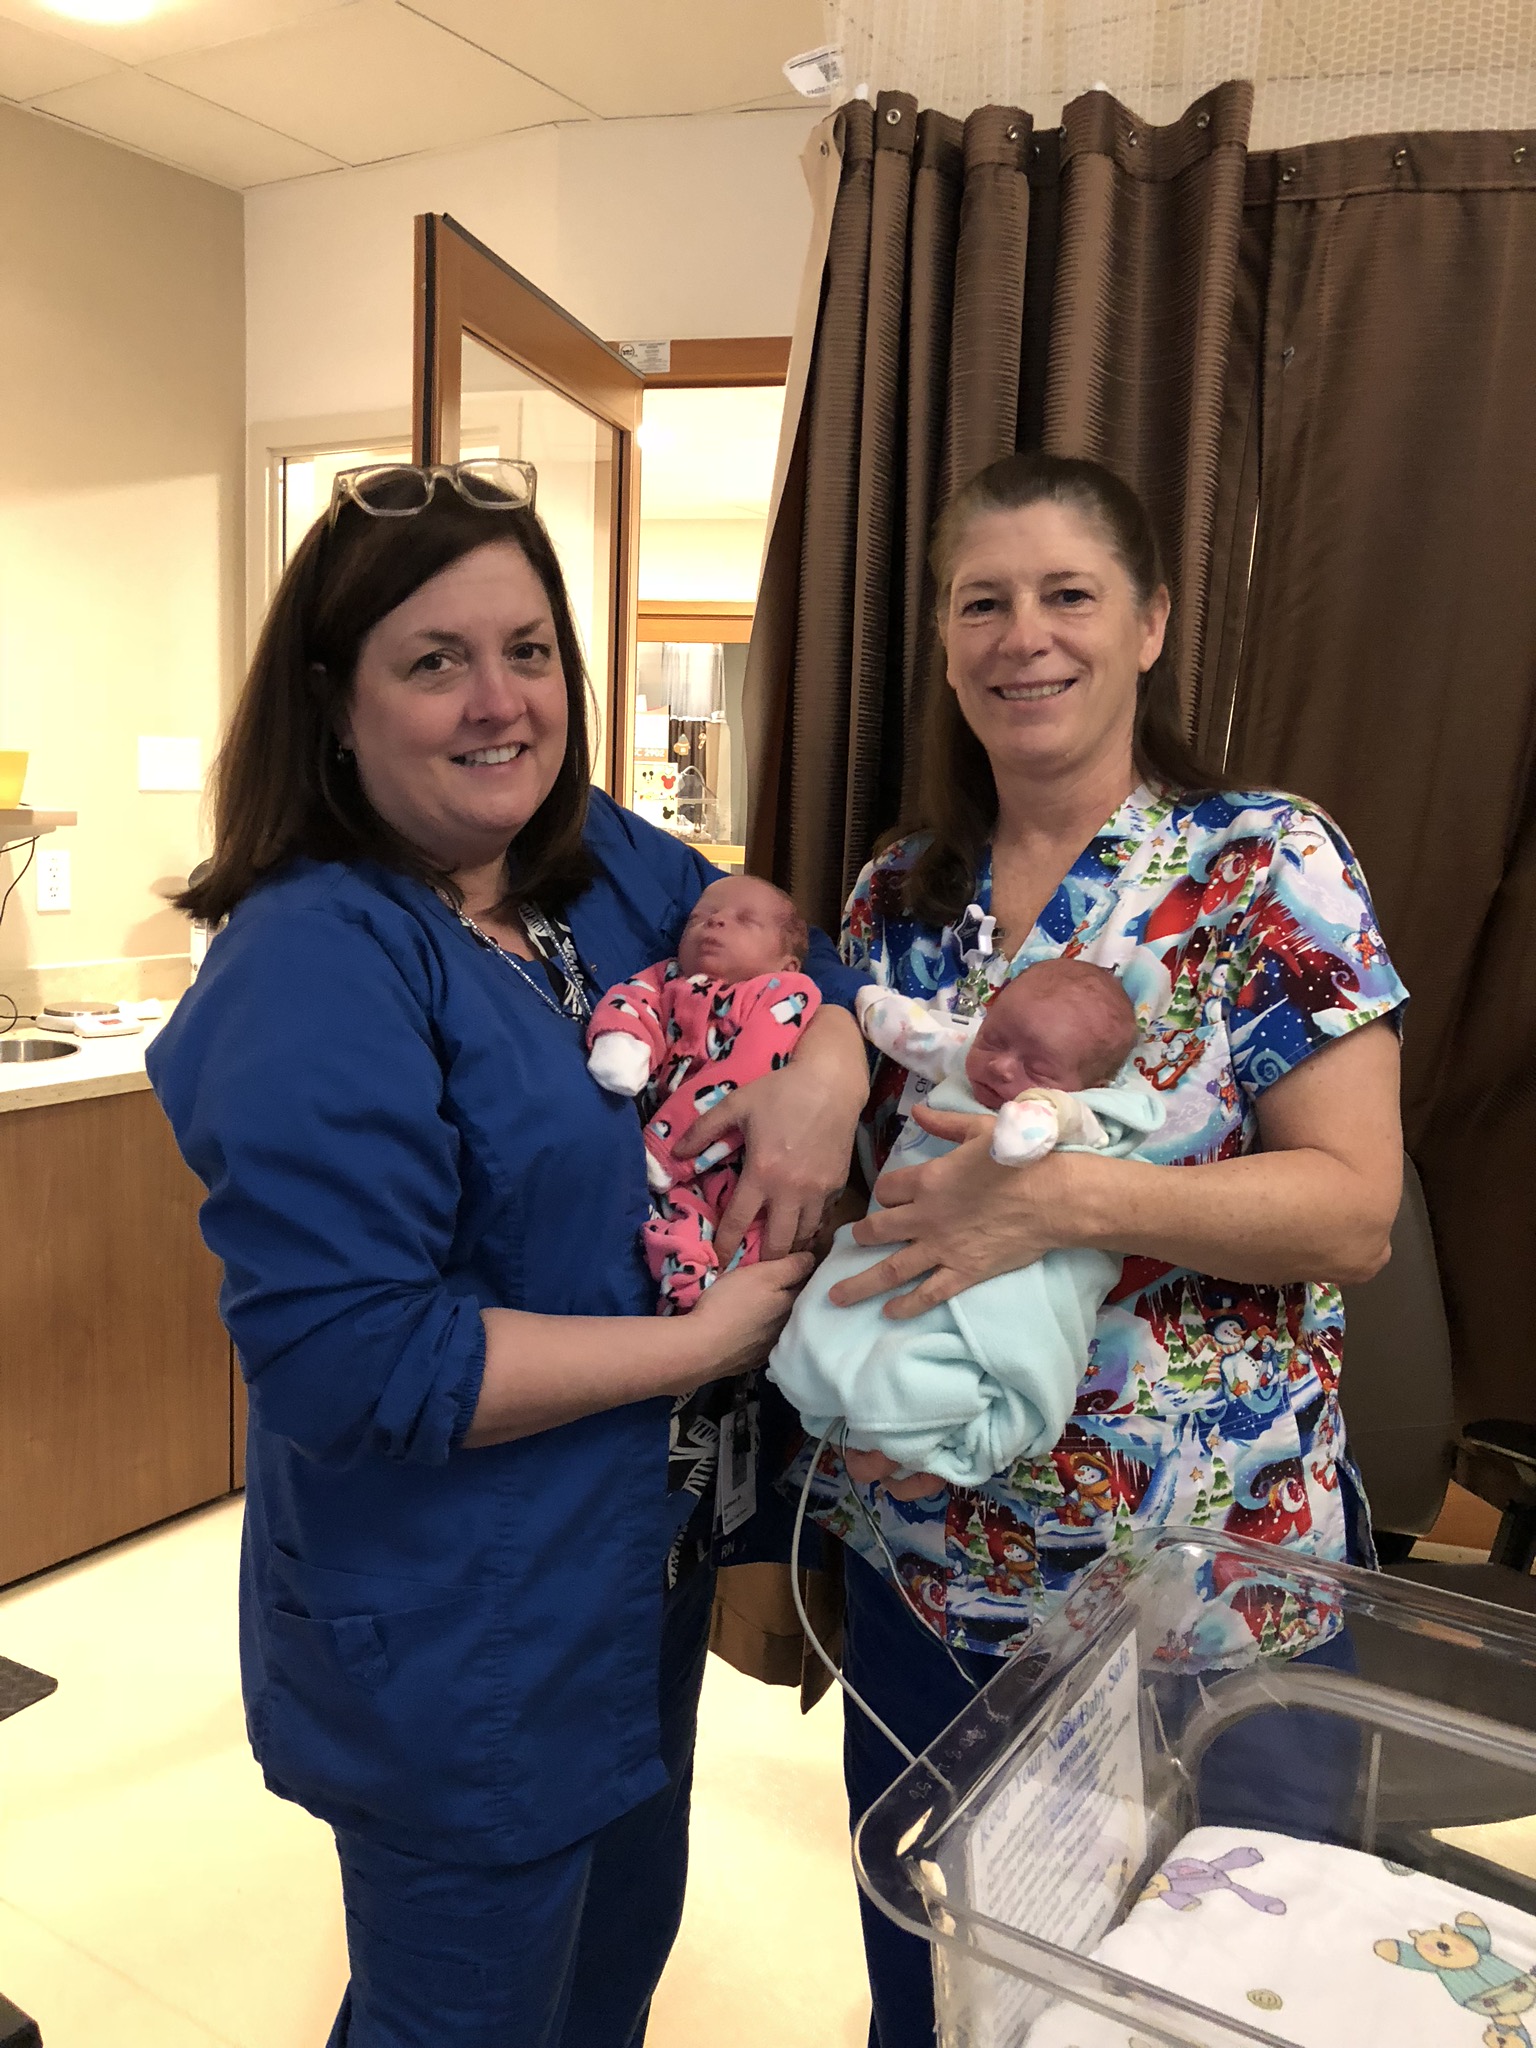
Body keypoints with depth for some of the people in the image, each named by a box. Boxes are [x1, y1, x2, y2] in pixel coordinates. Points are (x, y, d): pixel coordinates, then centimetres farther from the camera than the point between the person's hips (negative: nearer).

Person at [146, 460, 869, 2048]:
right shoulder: (313, 967, -25)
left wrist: (824, 1068, -14)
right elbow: (344, 1360, -29)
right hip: (458, 1642, -7)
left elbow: (797, 955, 10)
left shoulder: (607, 869, -2)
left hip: (642, 1568, 8)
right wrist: (705, 1341, -24)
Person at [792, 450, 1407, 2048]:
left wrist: (1068, 1199, -29)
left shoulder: (1269, 868, -11)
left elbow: (1354, 1207, -17)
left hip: (1198, 1585, -4)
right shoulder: (896, 895, 3)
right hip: (920, 1561, 4)